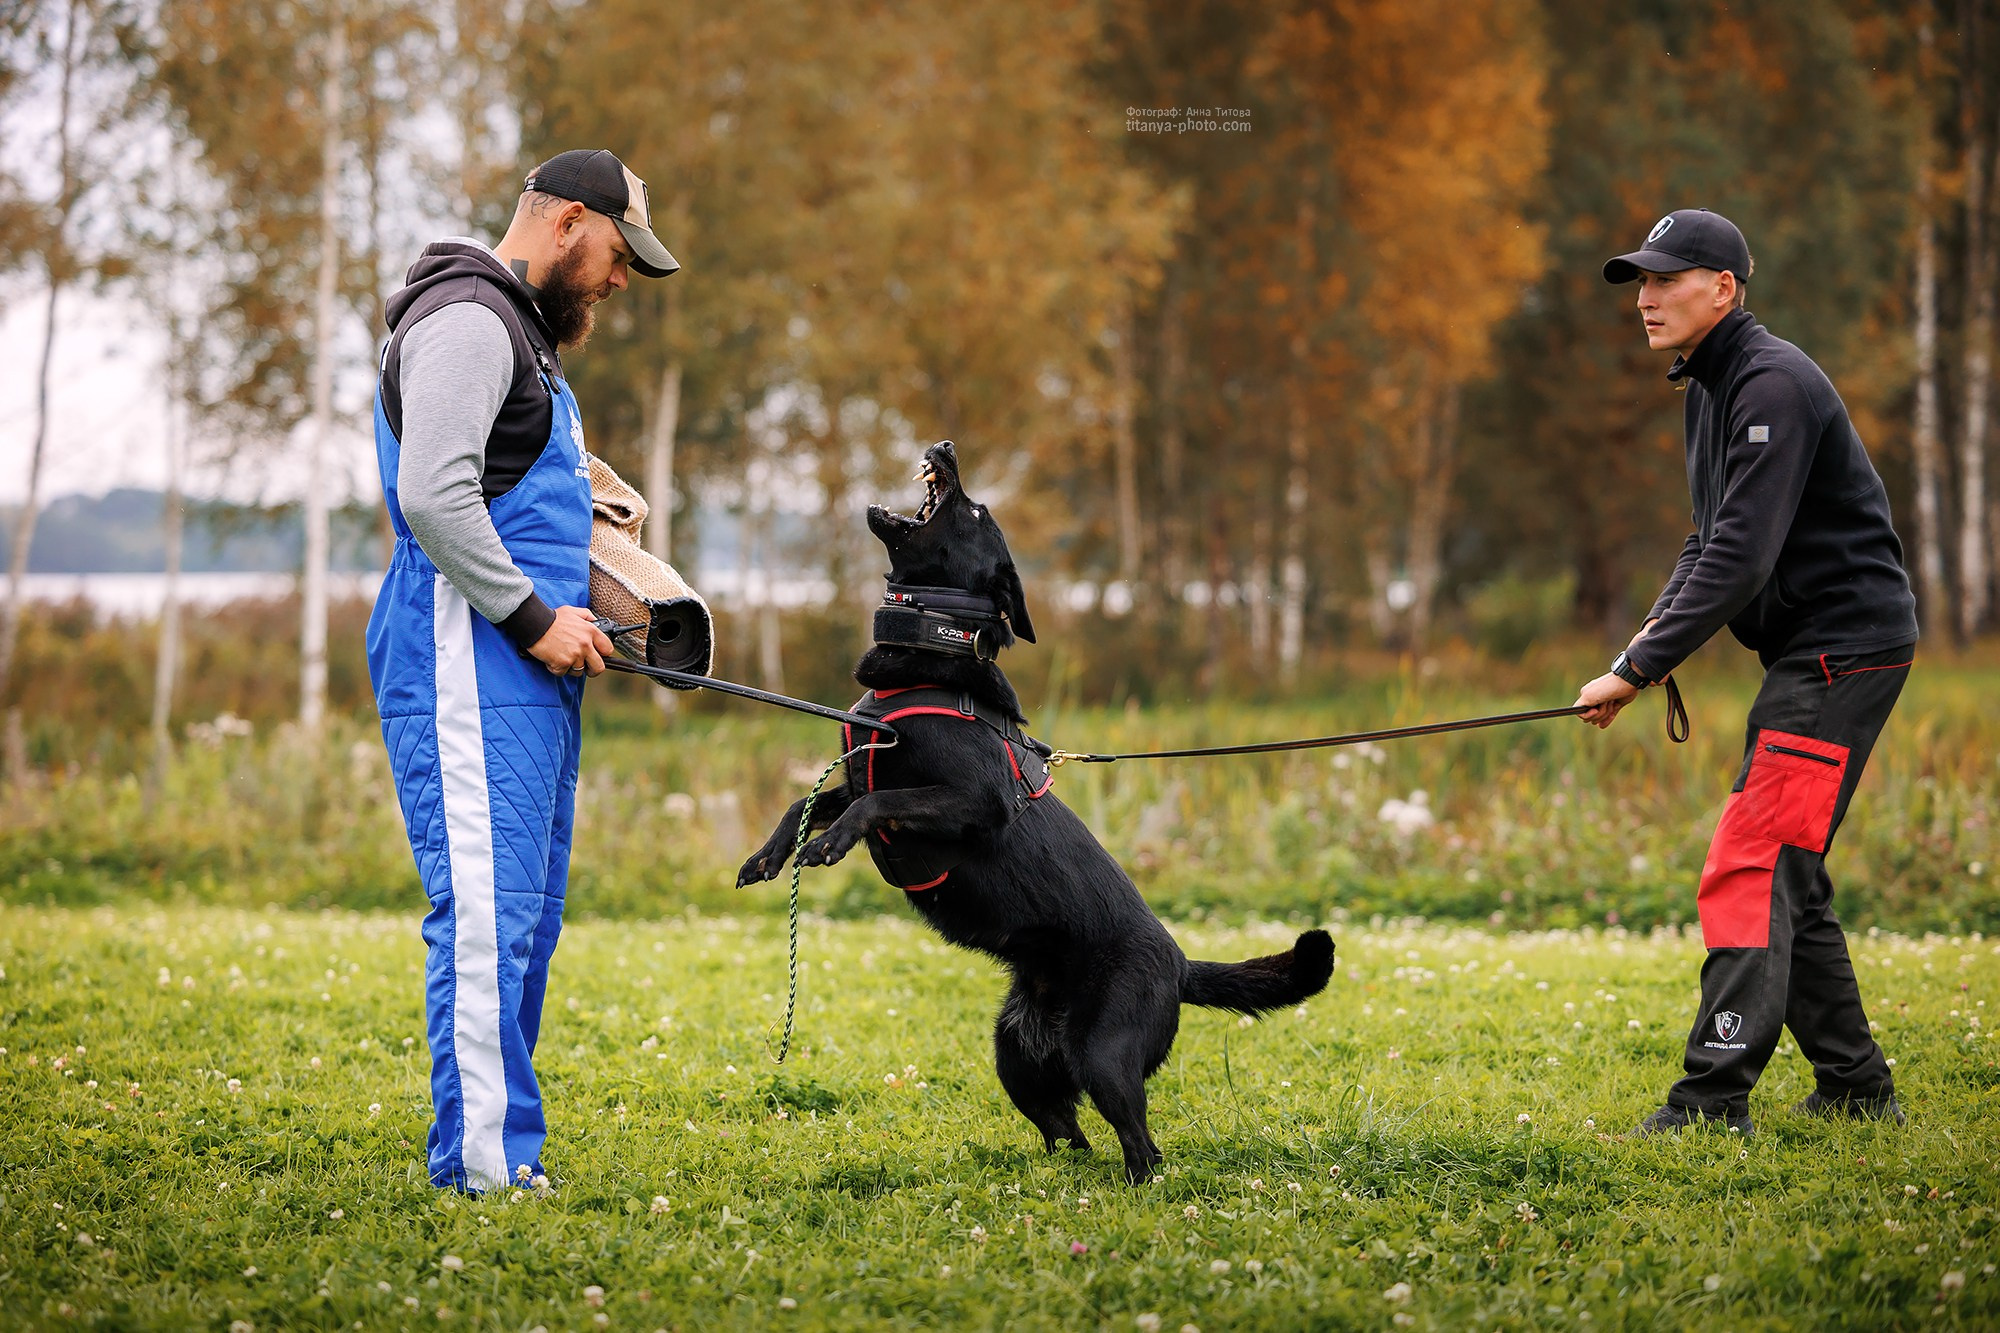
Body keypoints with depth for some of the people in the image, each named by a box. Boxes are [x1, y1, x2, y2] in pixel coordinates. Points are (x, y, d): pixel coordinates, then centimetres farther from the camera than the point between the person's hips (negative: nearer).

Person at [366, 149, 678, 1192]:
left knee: (527, 912, 8)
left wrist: (571, 612, 17)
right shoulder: (468, 320, -9)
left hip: (529, 665, 11)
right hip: (469, 658, -11)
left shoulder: (520, 332, 26)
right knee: (489, 906, -14)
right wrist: (531, 617, -16)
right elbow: (431, 496, -20)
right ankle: (483, 1163, -17)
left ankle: (507, 1158, 9)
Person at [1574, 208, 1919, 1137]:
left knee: (1752, 867, -15)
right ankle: (1855, 1088, 18)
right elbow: (1714, 538, 22)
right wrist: (1661, 623, 3)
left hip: (1847, 646, -11)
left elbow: (1743, 556, -25)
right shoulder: (1709, 386, 15)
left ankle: (1713, 1100, -18)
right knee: (1784, 873, 13)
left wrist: (1639, 670, -25)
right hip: (1807, 653, 11)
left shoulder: (1773, 385, -18)